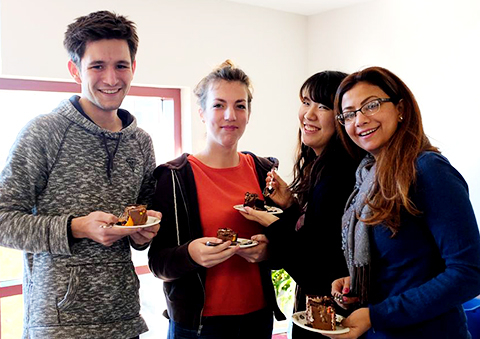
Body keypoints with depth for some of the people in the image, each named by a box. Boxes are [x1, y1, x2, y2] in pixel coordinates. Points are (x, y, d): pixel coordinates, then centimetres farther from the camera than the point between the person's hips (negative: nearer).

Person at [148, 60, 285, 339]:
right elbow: (158, 263, -9)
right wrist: (191, 253, -28)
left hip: (258, 316, 4)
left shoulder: (265, 171, 1)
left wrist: (268, 249, -10)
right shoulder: (175, 176, -10)